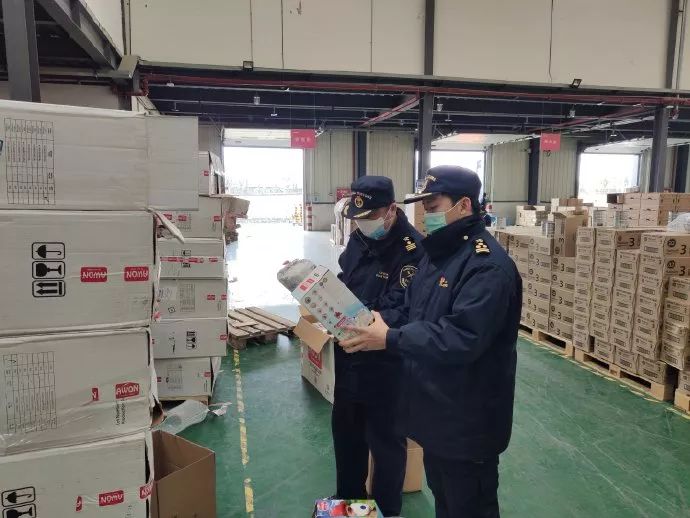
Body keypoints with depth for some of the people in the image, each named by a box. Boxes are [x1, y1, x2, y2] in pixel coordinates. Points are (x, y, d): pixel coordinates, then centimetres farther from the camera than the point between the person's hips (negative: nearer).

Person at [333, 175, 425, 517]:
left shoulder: (413, 249, -21)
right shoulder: (359, 239, 5)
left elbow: (401, 312, -26)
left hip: (386, 363, -8)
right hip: (349, 355, 8)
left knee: (385, 438, 12)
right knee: (345, 430, 23)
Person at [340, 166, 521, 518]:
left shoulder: (488, 266, -24)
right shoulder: (438, 253, 8)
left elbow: (461, 338, -33)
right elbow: (411, 313, 10)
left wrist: (389, 340, -30)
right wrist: (377, 321, -9)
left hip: (468, 419, -9)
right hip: (434, 408, 9)